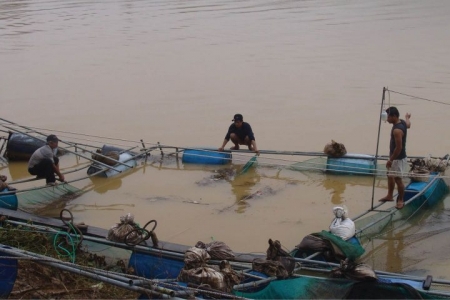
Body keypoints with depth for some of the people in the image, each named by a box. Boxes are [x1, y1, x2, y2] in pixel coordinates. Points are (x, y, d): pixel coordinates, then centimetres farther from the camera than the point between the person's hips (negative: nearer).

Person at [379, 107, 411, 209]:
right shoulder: (402, 122, 0)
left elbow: (399, 147, -29)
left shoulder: (397, 130, -30)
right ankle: (390, 196, 34)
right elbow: (408, 125, 26)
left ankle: (400, 200, 13)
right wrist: (407, 118, 49)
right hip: (395, 157, 11)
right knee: (390, 175, 20)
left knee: (398, 179, 0)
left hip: (398, 158, -11)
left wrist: (391, 160, -22)